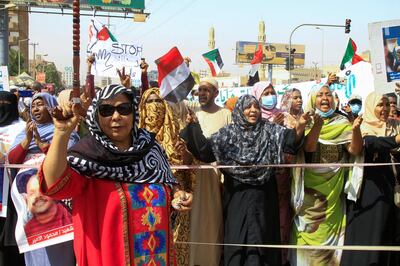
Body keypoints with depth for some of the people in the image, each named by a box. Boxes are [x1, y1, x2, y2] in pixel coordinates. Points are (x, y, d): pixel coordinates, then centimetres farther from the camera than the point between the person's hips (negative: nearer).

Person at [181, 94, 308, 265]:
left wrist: (300, 128, -32)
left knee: (260, 239, 3)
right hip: (237, 196, 0)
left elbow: (289, 139, -11)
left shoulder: (269, 130, 3)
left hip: (262, 197, 0)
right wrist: (194, 127, -19)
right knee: (237, 237, 3)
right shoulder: (228, 133, 2)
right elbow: (205, 149, -6)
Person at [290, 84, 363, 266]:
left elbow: (355, 150, -9)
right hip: (309, 189, -1)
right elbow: (308, 147, -19)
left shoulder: (342, 124, 4)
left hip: (333, 189, 1)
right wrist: (317, 125, -35)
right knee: (308, 233, 0)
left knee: (330, 230, 4)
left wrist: (356, 129, -27)